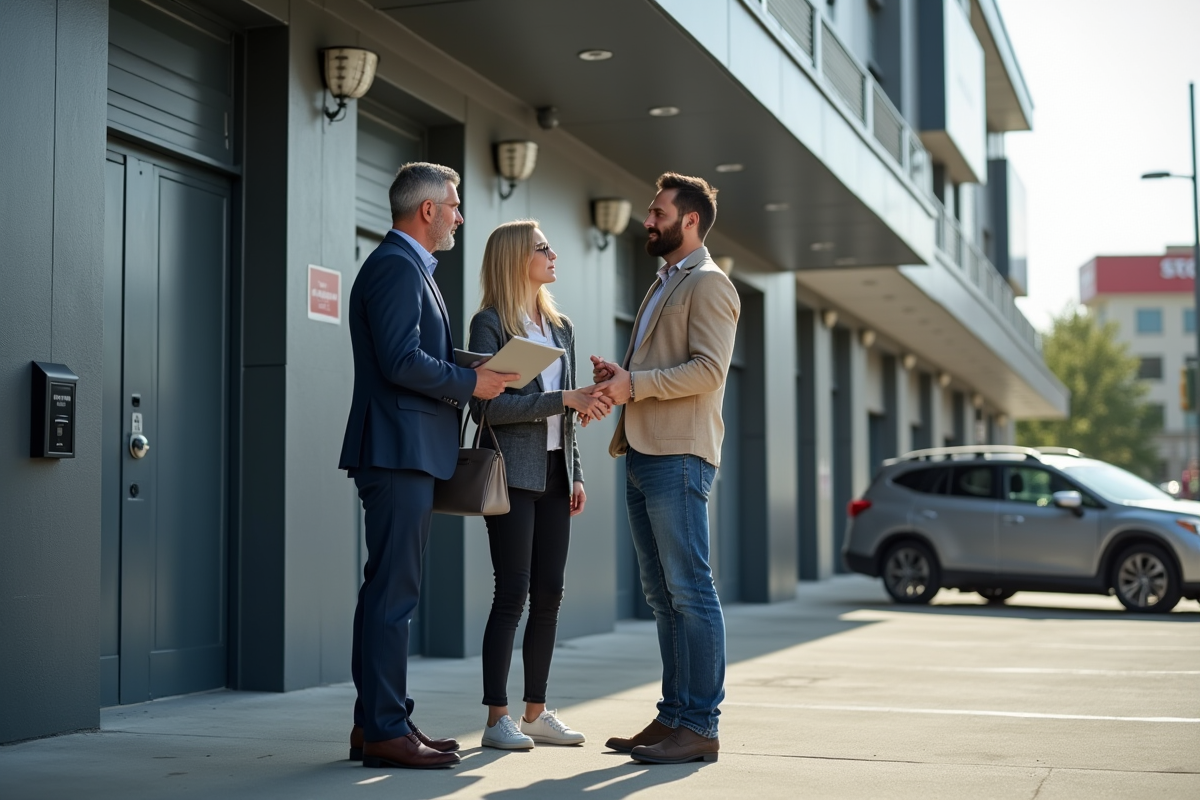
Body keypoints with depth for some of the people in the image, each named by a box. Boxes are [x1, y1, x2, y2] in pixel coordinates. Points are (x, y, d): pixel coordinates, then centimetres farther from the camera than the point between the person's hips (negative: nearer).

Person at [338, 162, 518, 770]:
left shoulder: (408, 267, 23)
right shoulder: (396, 266, -10)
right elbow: (400, 361, -20)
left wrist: (468, 379, 12)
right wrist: (471, 383, -10)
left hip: (409, 453, 11)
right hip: (399, 450, -11)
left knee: (389, 591, 12)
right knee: (392, 591, -9)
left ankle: (377, 723, 17)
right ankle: (384, 731, -6)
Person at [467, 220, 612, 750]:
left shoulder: (560, 327, 17)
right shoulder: (490, 323, -6)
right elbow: (486, 405, -16)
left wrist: (576, 475, 14)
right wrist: (564, 399, -19)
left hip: (554, 473, 7)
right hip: (513, 473, -7)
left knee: (549, 594, 6)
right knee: (512, 594, -7)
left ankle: (535, 712, 14)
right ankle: (497, 718, 0)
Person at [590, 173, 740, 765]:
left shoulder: (708, 284, -5)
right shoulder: (663, 285, 24)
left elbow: (708, 369, -17)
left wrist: (635, 383, -16)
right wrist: (620, 377, 10)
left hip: (679, 455, -10)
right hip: (642, 453, 10)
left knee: (689, 591, -9)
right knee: (662, 595, 10)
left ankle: (700, 725, -6)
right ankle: (673, 716, 14)